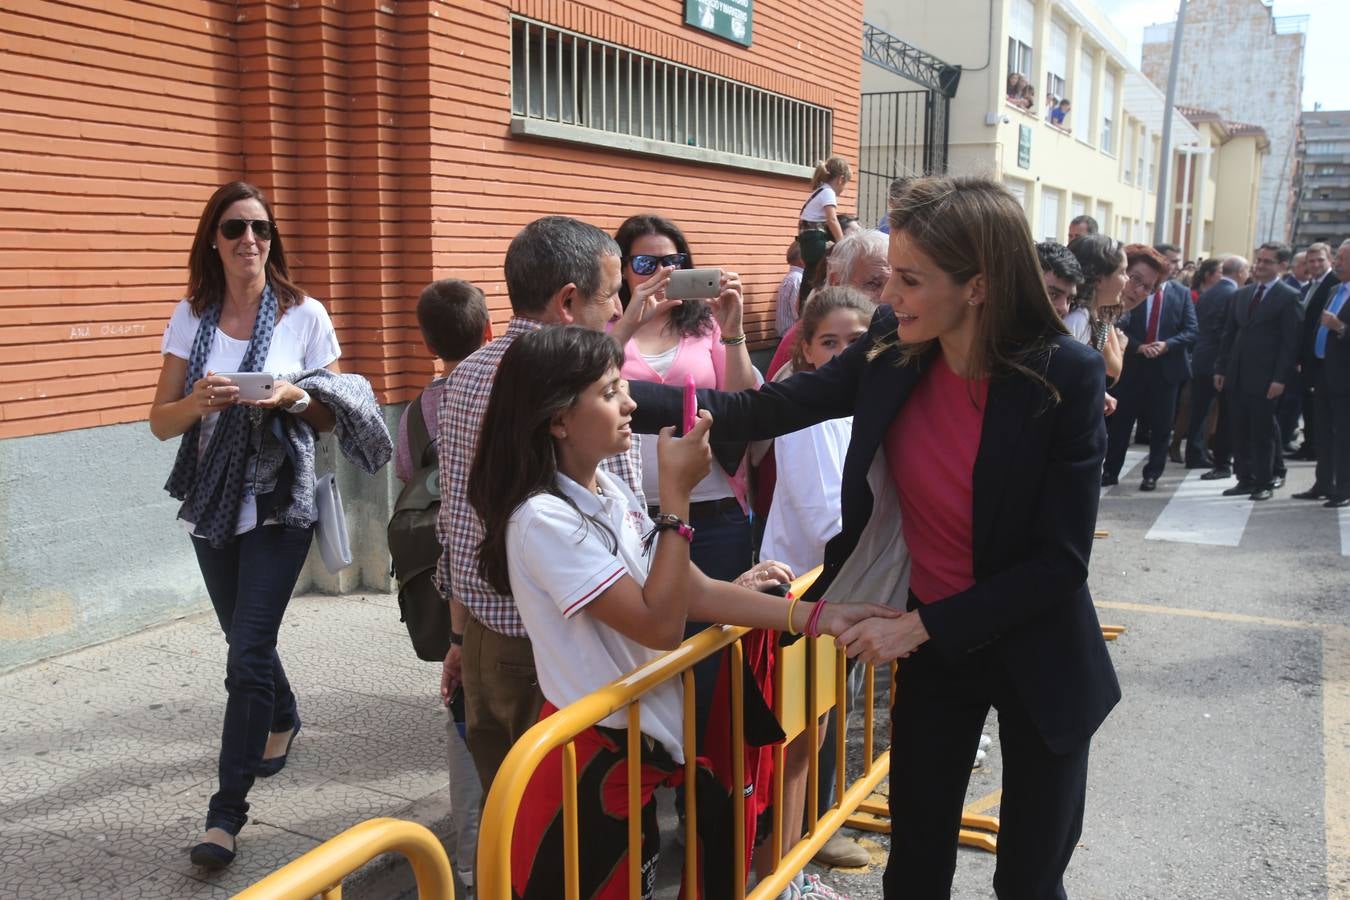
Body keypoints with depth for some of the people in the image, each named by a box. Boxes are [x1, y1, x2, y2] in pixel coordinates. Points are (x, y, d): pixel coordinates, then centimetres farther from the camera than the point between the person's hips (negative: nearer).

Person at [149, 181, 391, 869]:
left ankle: (228, 806, 1)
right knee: (246, 639, 18)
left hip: (279, 505, -4)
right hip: (212, 503, 4)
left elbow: (330, 417, -1)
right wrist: (198, 402, -20)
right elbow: (161, 422, 1)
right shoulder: (191, 316, 2)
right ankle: (282, 721, 48)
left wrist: (295, 398, -21)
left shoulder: (305, 316, -5)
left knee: (248, 651, -9)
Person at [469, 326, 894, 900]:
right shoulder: (544, 519, -24)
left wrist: (817, 616, -4)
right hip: (594, 754, -8)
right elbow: (661, 626, -24)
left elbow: (698, 592, 2)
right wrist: (676, 495, -24)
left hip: (636, 739, 8)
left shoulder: (610, 492, 3)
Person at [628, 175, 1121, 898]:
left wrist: (919, 625, -22)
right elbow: (762, 411, -9)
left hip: (1035, 659, -3)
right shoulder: (892, 353, -12)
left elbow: (1061, 559, -20)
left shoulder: (1066, 377, -23)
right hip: (930, 648, 3)